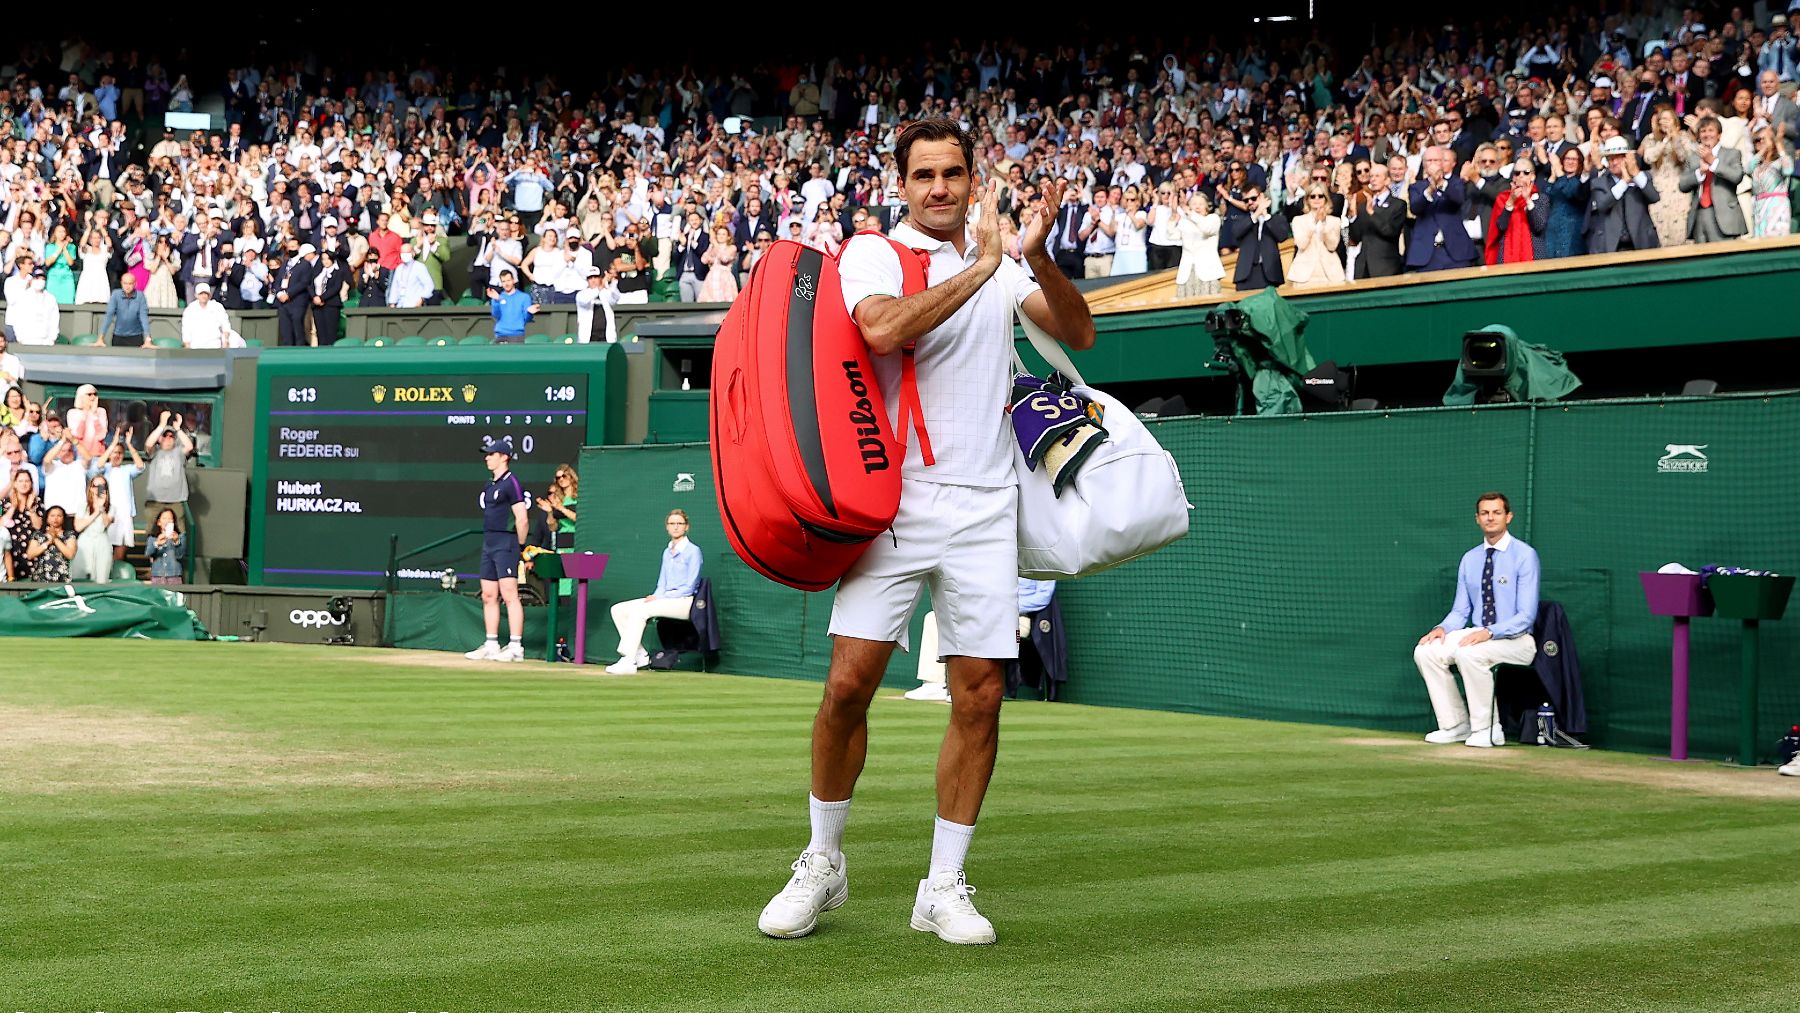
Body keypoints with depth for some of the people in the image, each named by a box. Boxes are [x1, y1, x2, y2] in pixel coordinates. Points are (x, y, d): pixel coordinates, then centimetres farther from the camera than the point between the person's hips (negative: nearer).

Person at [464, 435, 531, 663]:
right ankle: (491, 645, 16)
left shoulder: (511, 482, -10)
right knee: (488, 596, 10)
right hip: (488, 544, 10)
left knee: (509, 594, -13)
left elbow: (522, 519, -14)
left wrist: (520, 546, -8)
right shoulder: (491, 485, 18)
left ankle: (515, 647, -16)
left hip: (505, 544, -10)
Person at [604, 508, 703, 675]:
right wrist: (655, 596, -3)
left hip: (684, 602, -8)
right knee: (618, 610, -5)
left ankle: (628, 663, -34)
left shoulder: (693, 551, -5)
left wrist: (660, 597, -15)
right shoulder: (667, 552, 19)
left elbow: (689, 587, -11)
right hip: (664, 600, 8)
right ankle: (640, 655, -7)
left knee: (639, 610, -30)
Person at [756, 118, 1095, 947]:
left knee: (980, 695, 0)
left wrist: (1037, 255, -11)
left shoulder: (999, 264, 14)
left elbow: (1078, 333, 4)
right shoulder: (872, 254, 1)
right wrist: (979, 268, -17)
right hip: (893, 499, -3)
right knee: (849, 682, -9)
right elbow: (882, 329, -20)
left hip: (982, 507, 3)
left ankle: (944, 887, 12)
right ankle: (822, 863, 12)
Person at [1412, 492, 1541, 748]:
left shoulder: (1524, 555, -8)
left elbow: (1526, 615, -14)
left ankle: (1487, 729, -19)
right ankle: (1455, 726, -5)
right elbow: (1460, 611, 13)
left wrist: (1490, 633, -28)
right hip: (1477, 634, 7)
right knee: (1425, 651, -14)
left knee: (1469, 653, -35)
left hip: (1515, 640, -7)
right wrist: (1443, 628, -9)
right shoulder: (1469, 559, 11)